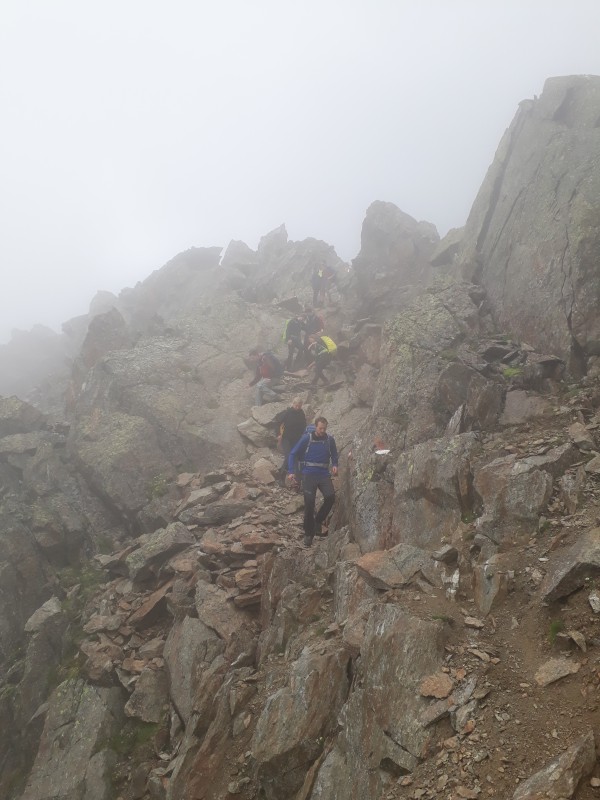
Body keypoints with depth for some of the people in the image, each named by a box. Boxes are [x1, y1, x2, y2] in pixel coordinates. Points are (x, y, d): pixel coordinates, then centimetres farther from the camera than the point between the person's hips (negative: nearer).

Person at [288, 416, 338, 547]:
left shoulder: (330, 439, 5)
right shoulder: (306, 438, -4)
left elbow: (334, 454, 21)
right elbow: (293, 454, 0)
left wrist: (334, 465, 0)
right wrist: (291, 471, -11)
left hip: (324, 474, 2)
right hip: (309, 474, -2)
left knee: (330, 496, -20)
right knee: (309, 503, -6)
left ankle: (318, 520, 5)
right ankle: (308, 534, 10)